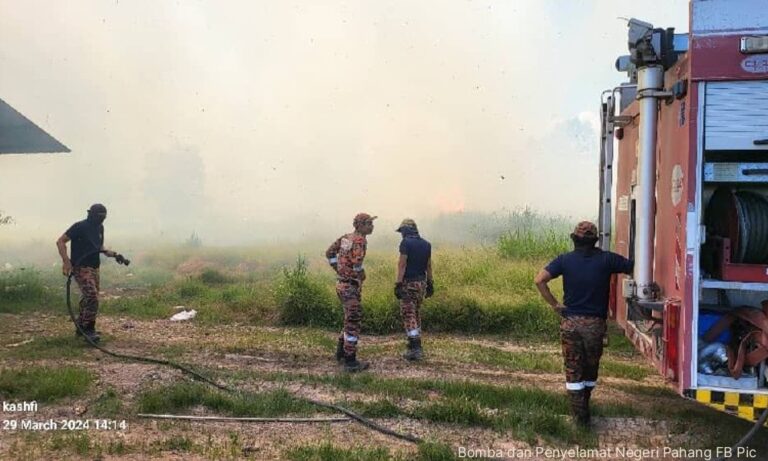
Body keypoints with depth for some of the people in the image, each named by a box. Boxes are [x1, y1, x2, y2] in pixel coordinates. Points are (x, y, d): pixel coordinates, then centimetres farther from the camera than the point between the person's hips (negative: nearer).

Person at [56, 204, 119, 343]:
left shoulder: (100, 228, 9)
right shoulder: (79, 227, -14)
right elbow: (60, 242, -14)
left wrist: (107, 252, 2)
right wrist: (66, 261, -24)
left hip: (94, 268, 8)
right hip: (81, 268, -8)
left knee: (88, 298, 16)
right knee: (92, 298, -19)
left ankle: (81, 327, 30)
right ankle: (88, 329, -12)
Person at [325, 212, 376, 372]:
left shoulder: (346, 237, 10)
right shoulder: (360, 240, -18)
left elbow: (330, 252, 17)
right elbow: (356, 262, -33)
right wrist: (361, 276, -12)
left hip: (342, 284, 9)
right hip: (351, 287, -9)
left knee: (350, 320, 21)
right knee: (353, 324, -2)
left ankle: (341, 353, 30)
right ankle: (351, 362, 3)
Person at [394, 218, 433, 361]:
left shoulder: (406, 243, -10)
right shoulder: (426, 244, 9)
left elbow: (402, 264, -16)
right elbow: (429, 266, 12)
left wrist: (398, 284, -16)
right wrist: (430, 284, 17)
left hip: (409, 283, -7)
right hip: (421, 283, 7)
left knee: (409, 316, -4)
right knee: (415, 313, 20)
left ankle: (415, 349, -9)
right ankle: (415, 345, 24)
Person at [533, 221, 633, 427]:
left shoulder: (565, 260, -3)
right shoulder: (606, 259, -4)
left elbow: (539, 280, -12)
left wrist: (554, 304, -5)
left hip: (570, 322, 0)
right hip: (595, 324, 0)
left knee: (573, 369, 8)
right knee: (591, 368, 19)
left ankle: (580, 415, 8)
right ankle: (583, 406, 33)